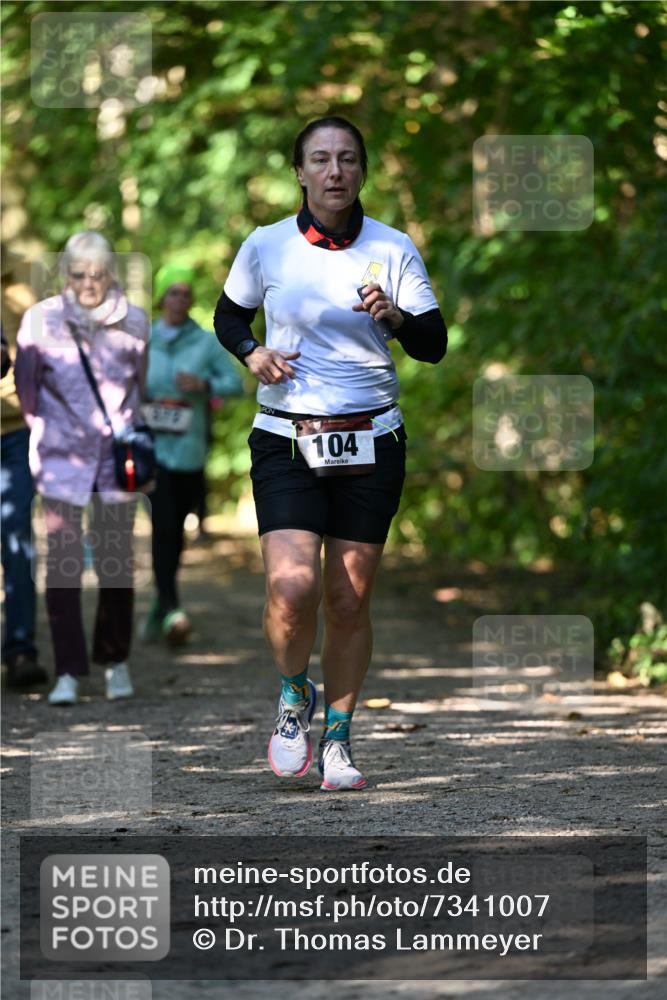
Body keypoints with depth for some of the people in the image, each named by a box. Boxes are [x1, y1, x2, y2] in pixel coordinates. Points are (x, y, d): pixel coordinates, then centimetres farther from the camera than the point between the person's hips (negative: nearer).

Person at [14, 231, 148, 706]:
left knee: (116, 560, 1)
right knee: (63, 560, -10)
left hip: (117, 454, 1)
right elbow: (26, 388, 6)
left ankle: (116, 661, 20)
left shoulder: (134, 322, 3)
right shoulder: (41, 320, -1)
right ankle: (68, 672, -6)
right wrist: (37, 438, 5)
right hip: (62, 454, -1)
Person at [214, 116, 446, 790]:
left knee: (349, 600, 1)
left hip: (371, 442, 1)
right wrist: (251, 352, -4)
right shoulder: (266, 247, 1)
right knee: (292, 589, -17)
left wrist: (396, 319, -21)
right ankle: (294, 696, 13)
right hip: (285, 440, -1)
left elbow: (434, 344, 0)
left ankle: (337, 740, 19)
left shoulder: (392, 249, 2)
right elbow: (228, 316, 17)